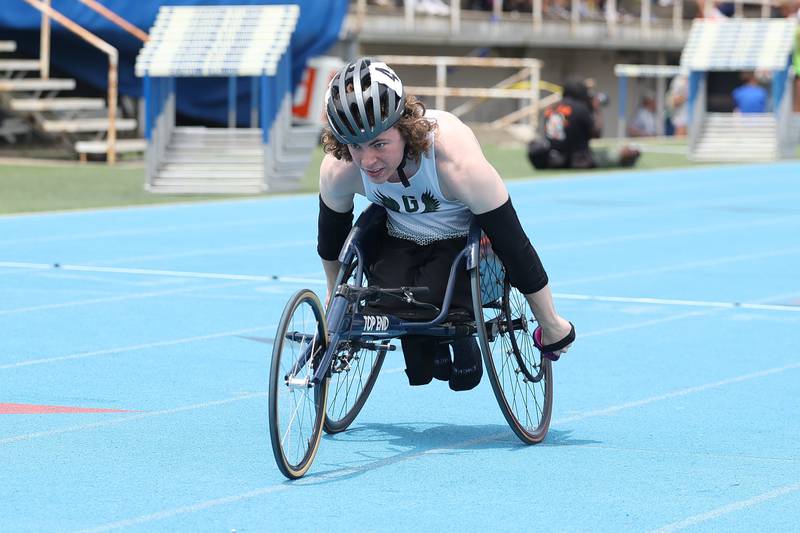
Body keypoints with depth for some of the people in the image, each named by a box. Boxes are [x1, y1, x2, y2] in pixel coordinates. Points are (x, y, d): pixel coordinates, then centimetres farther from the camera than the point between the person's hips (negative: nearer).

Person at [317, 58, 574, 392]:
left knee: (433, 301, -31)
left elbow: (513, 243, -27)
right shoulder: (337, 170, -26)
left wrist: (552, 325, -17)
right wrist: (334, 294, 17)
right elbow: (331, 230, -1)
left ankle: (462, 340, 5)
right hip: (398, 241, 3)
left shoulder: (459, 163, -38)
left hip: (461, 238, -3)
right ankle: (429, 350, 8)